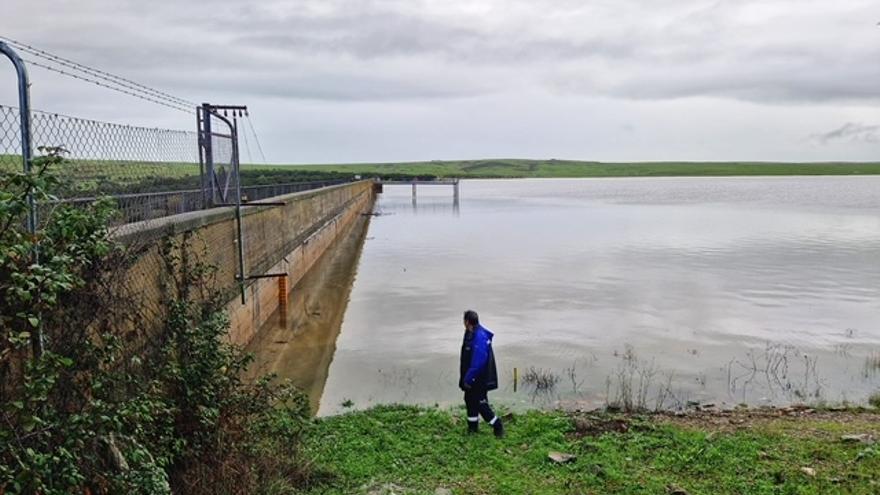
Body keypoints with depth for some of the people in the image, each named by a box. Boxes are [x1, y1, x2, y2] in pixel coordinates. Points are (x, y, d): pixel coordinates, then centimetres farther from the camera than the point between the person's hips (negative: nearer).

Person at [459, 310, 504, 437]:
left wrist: (468, 379, -22)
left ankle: (497, 425, 13)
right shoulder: (470, 333, 5)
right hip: (472, 377, 10)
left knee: (480, 403, -1)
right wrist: (465, 377, 18)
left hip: (479, 379, -10)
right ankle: (473, 426, 32)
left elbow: (478, 362, -29)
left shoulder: (480, 337, -27)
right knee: (470, 399, 18)